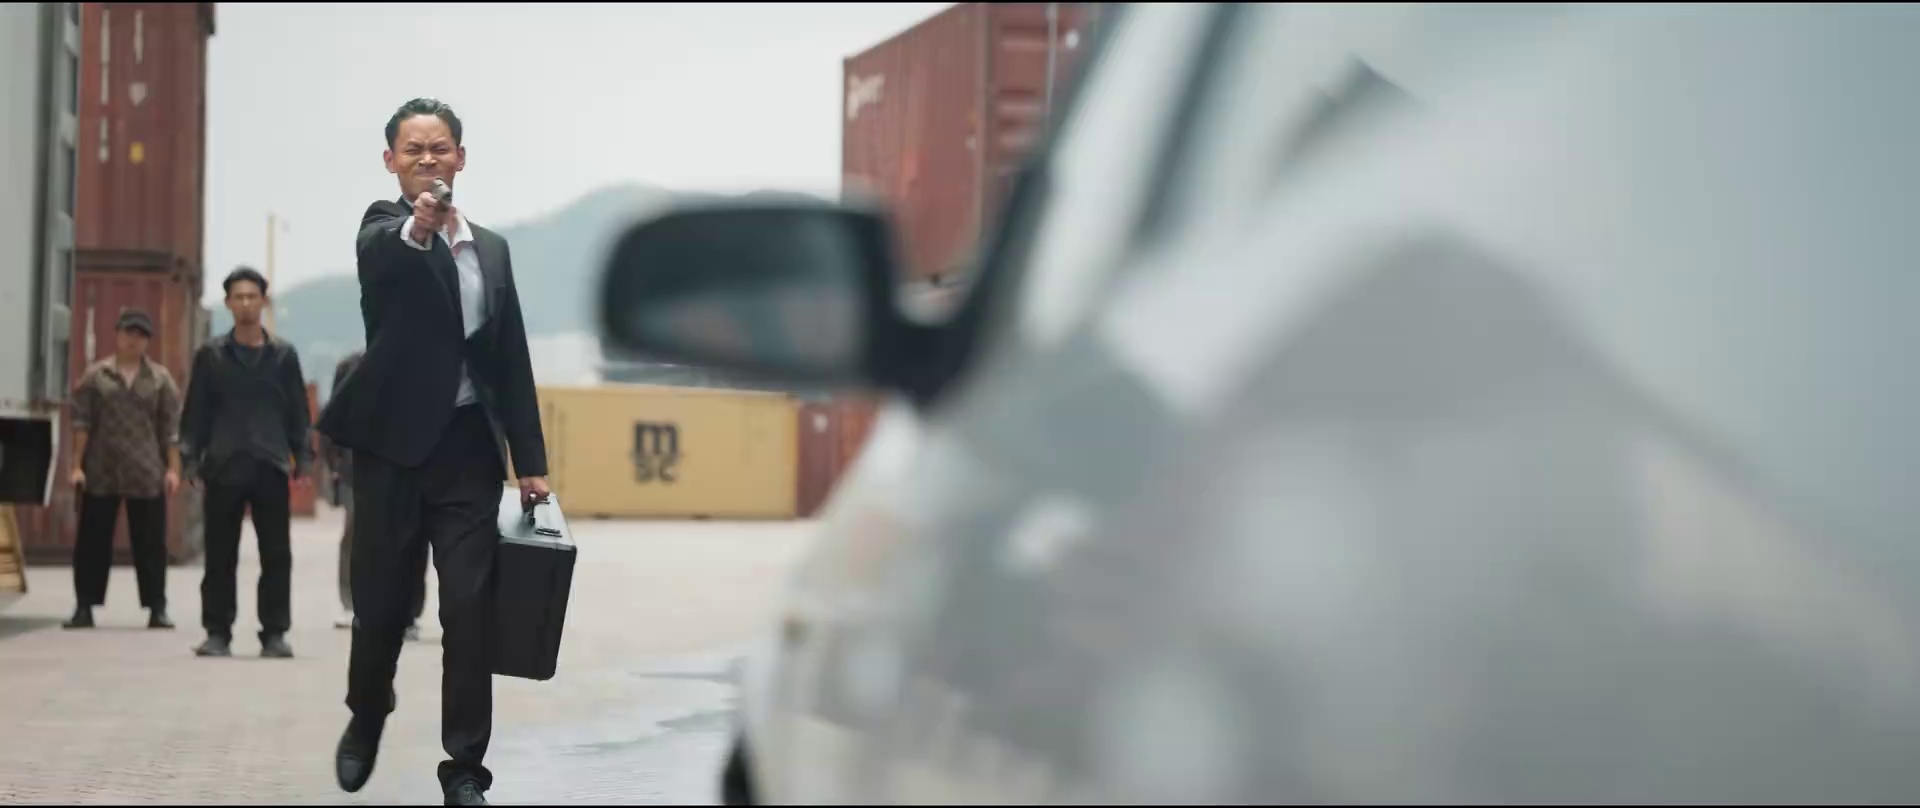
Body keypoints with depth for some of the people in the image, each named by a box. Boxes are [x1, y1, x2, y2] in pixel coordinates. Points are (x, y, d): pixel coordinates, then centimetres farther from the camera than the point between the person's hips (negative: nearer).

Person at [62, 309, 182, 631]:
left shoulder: (160, 378, 6)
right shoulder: (96, 375, 5)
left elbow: (170, 428, 4)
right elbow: (82, 423, 2)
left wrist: (173, 469, -3)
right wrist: (77, 466, -4)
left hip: (147, 474, 0)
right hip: (100, 472, 0)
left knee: (151, 543, 2)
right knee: (93, 541, 3)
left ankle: (157, 608, 7)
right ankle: (85, 606, 9)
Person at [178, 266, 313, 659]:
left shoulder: (283, 355, 9)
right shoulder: (211, 355, 8)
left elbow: (298, 410, 10)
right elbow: (196, 411, 8)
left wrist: (302, 457, 1)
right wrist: (193, 457, -1)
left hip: (271, 467, 0)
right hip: (224, 468, 0)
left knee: (277, 554, -1)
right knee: (220, 554, 2)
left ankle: (275, 633, 5)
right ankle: (217, 632, 8)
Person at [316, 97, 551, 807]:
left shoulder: (491, 249, 12)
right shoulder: (383, 226, -2)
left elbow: (512, 362, 14)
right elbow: (380, 251, -29)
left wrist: (531, 462, 9)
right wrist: (417, 228, -52)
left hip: (468, 448, 3)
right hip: (394, 443, -3)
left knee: (471, 609, -4)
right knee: (380, 602, 7)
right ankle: (365, 720, 36)